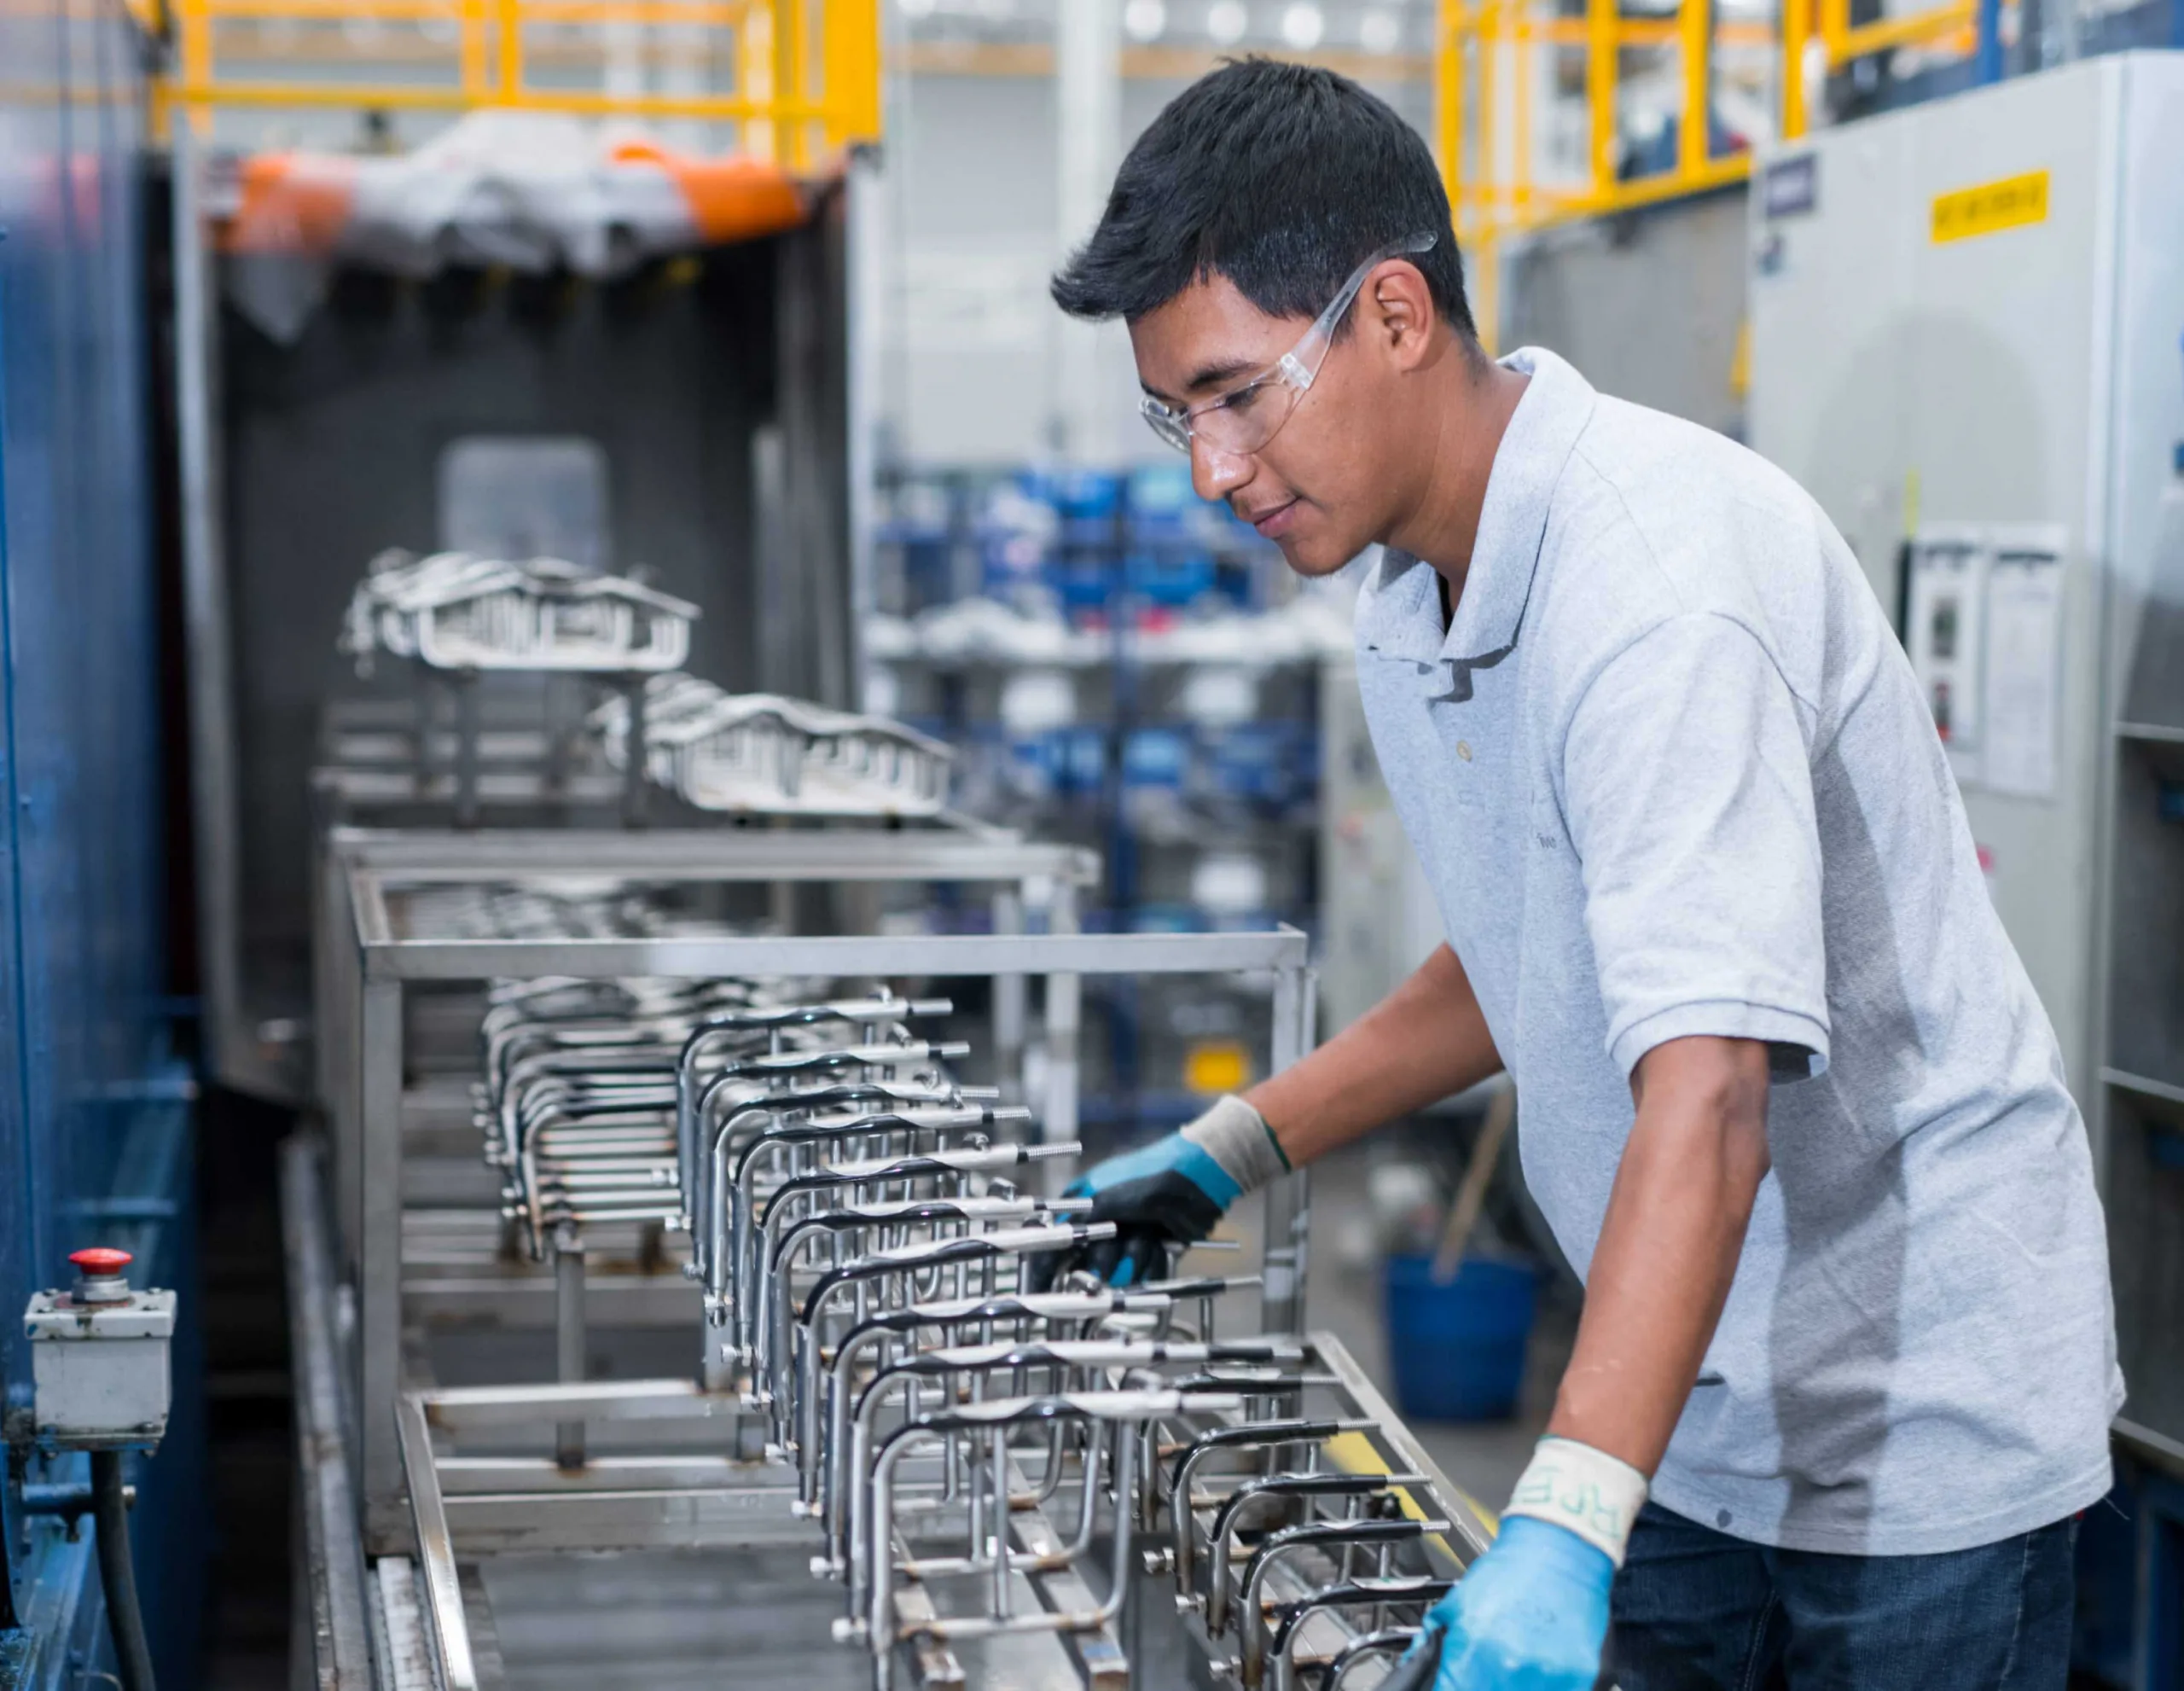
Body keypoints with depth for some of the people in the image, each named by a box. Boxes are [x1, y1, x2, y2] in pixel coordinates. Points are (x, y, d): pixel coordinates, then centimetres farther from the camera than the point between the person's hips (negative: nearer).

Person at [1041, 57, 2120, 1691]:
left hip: (1914, 1416, -8)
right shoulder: (1420, 589, 3)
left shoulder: (1658, 569, -26)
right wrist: (1234, 1153, 12)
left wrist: (1562, 1531, -43)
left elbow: (1708, 1095, -36)